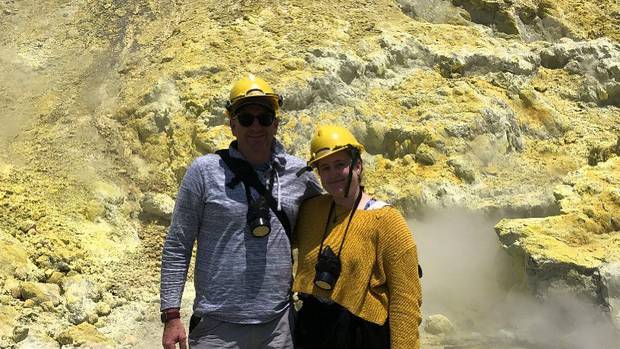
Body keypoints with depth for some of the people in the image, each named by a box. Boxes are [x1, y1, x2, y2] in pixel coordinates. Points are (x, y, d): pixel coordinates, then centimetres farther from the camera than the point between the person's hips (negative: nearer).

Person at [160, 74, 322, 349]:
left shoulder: (298, 173, 3)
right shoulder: (204, 171, -3)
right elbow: (177, 247, -1)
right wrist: (171, 316, -5)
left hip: (279, 324, 2)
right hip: (217, 327, -2)